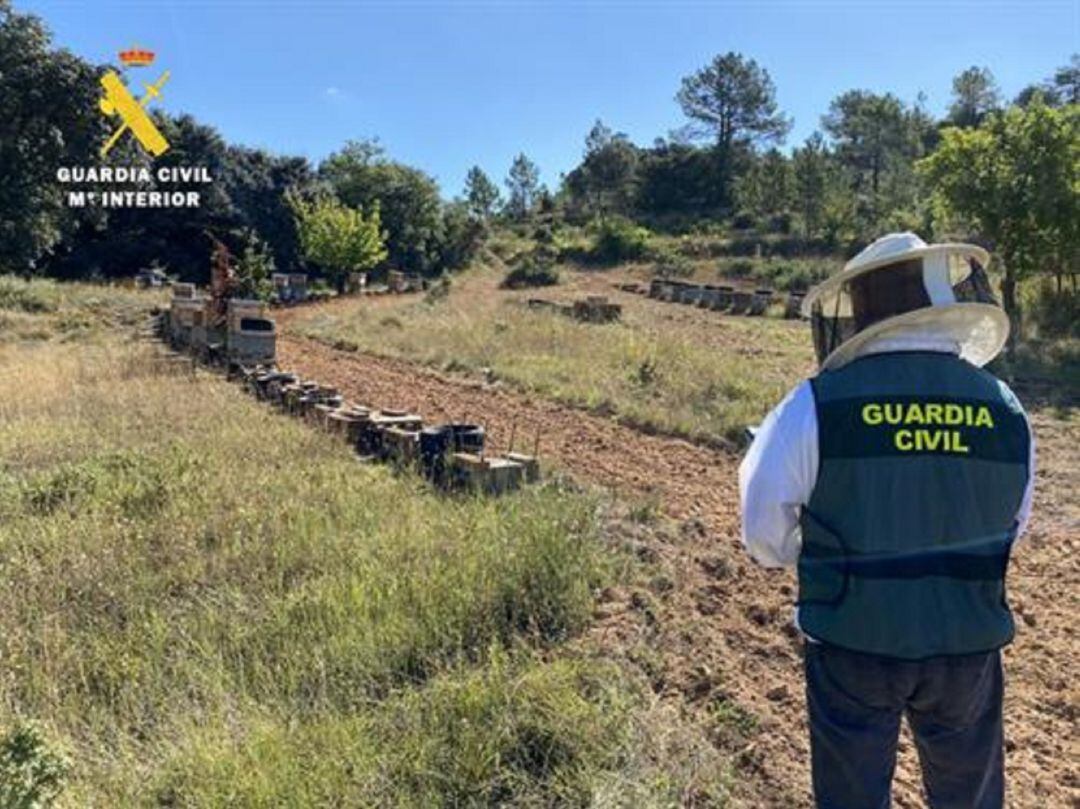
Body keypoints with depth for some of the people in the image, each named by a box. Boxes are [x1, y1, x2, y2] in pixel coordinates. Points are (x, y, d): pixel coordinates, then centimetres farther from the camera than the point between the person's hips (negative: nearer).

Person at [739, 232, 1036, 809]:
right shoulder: (1005, 411, -9)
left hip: (854, 645, -2)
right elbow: (1013, 528, 6)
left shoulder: (816, 408, -20)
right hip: (968, 645, 3)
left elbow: (765, 533, -12)